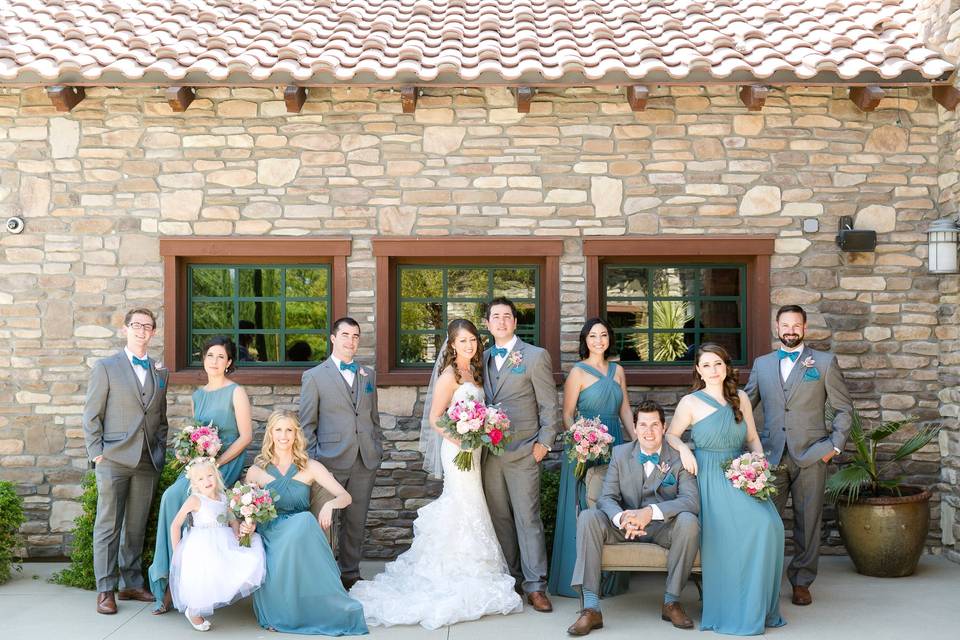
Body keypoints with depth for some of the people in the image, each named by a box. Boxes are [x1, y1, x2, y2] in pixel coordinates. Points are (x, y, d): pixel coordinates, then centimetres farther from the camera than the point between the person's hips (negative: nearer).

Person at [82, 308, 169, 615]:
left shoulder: (160, 372, 13)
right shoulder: (106, 367, 1)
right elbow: (92, 415, -1)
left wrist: (160, 453, 10)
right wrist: (96, 453, -7)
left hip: (148, 462, 4)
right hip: (115, 459, -4)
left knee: (136, 526, 11)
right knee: (108, 526, 0)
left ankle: (131, 583, 21)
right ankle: (105, 590, 8)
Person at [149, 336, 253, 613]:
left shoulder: (236, 392, -1)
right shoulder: (197, 395, 18)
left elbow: (246, 436, -7)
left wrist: (216, 463, -14)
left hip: (227, 463, -5)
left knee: (173, 496, -25)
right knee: (172, 498, -23)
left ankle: (167, 580, -14)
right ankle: (169, 581, -15)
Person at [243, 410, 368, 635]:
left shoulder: (310, 467, 8)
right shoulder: (256, 471, 8)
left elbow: (346, 497, 3)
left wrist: (330, 504, -20)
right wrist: (247, 526, -13)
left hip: (302, 537, 1)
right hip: (270, 539, -1)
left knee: (305, 520, -36)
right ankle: (281, 615, -12)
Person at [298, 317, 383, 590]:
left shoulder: (368, 374, 13)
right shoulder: (314, 376, 0)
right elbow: (306, 424, 0)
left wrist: (378, 449, 11)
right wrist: (312, 460, -6)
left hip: (366, 461, 4)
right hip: (331, 462, -4)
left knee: (356, 521, 11)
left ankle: (350, 572, 25)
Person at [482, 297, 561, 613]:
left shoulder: (535, 356, -2)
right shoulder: (483, 358, 13)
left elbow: (549, 405, -3)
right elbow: (481, 402, 16)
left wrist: (544, 443, -8)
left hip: (522, 453, -5)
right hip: (489, 451, 5)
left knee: (528, 518, -3)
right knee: (499, 519, 10)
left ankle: (535, 585, 5)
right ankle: (509, 578, 22)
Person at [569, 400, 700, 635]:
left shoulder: (679, 457, -5)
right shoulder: (620, 453, 1)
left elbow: (691, 500, -19)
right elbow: (607, 498, -6)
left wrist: (651, 512, -35)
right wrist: (621, 517, -32)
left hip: (663, 527, -1)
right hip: (624, 527, 1)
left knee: (689, 521, -33)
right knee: (588, 517, -25)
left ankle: (671, 601, -14)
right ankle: (591, 608, -27)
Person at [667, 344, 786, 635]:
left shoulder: (741, 398, 14)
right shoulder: (691, 402, 2)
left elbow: (753, 438, 18)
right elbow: (670, 435, 7)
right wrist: (683, 449, -12)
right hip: (711, 478, -4)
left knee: (769, 524, -21)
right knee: (731, 533, -26)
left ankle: (760, 607, -3)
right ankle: (736, 611, -7)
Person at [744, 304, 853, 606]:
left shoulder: (825, 362, 4)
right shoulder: (761, 364, 11)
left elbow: (844, 408, 5)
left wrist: (835, 445, -2)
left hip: (811, 455, -1)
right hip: (772, 455, 2)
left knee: (807, 522, 6)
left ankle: (802, 582, 19)